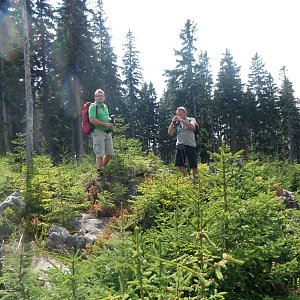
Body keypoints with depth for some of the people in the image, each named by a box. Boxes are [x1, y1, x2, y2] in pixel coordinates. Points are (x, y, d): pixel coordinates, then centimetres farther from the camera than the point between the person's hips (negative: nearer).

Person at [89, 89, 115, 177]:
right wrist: (105, 124, -18)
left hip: (107, 132, 8)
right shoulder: (93, 107, -6)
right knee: (100, 154, -8)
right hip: (98, 132, -7)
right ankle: (99, 171, 3)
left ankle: (102, 167, 25)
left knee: (110, 153, 8)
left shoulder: (105, 107, 18)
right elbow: (92, 120, -18)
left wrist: (111, 122, 7)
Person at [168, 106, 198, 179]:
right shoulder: (177, 123, 14)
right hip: (180, 146, 4)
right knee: (179, 165, 1)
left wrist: (181, 120, -20)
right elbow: (169, 133, 7)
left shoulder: (191, 120, 5)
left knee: (193, 166, -3)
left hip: (190, 146, -4)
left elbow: (192, 126, -18)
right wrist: (172, 123, -5)